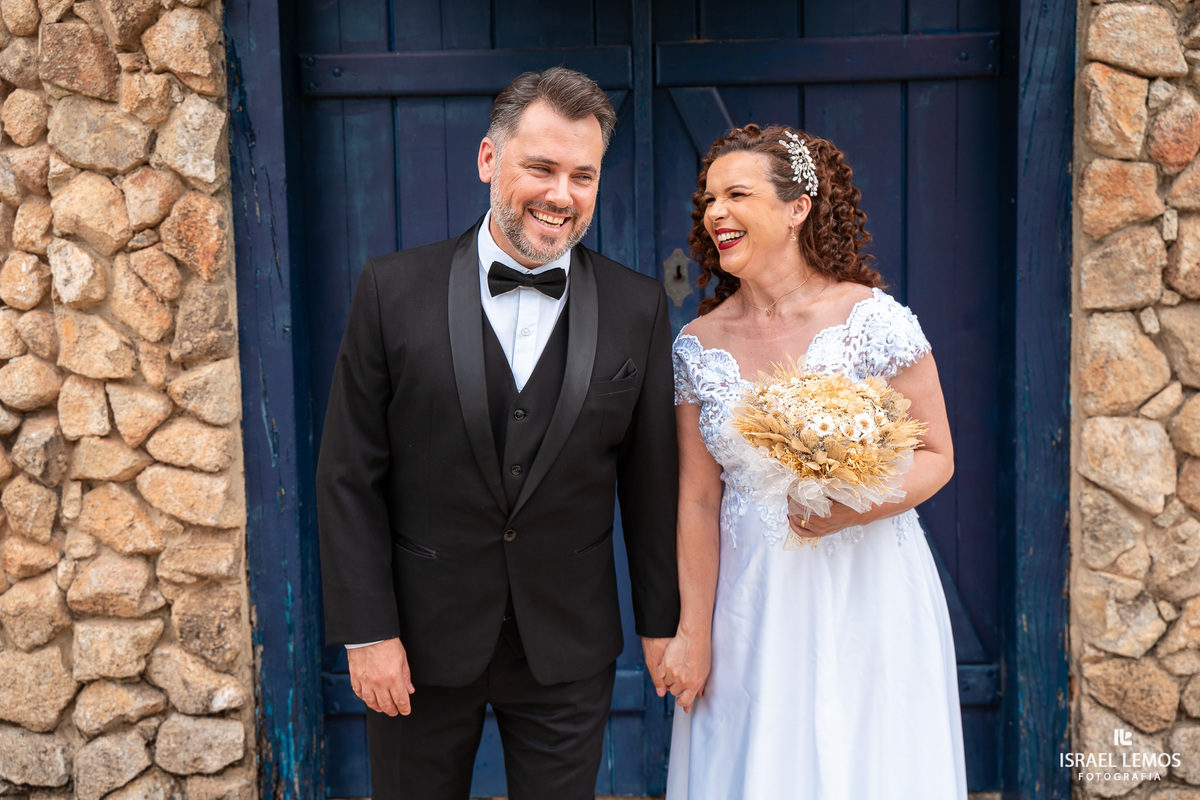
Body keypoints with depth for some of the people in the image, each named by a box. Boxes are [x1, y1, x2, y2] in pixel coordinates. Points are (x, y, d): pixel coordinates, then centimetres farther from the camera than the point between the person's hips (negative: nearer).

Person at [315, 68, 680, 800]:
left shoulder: (639, 307, -3)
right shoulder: (394, 290, -6)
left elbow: (651, 479, 2)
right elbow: (349, 477, -5)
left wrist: (662, 621, 5)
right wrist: (367, 630, -7)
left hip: (568, 650, 1)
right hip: (423, 639, 0)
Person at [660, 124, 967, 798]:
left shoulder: (873, 318, -10)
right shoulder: (699, 346, 0)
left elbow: (937, 457, -5)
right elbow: (698, 498, 1)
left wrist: (850, 510, -23)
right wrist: (693, 634, 0)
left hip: (866, 596, -2)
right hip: (752, 606, 3)